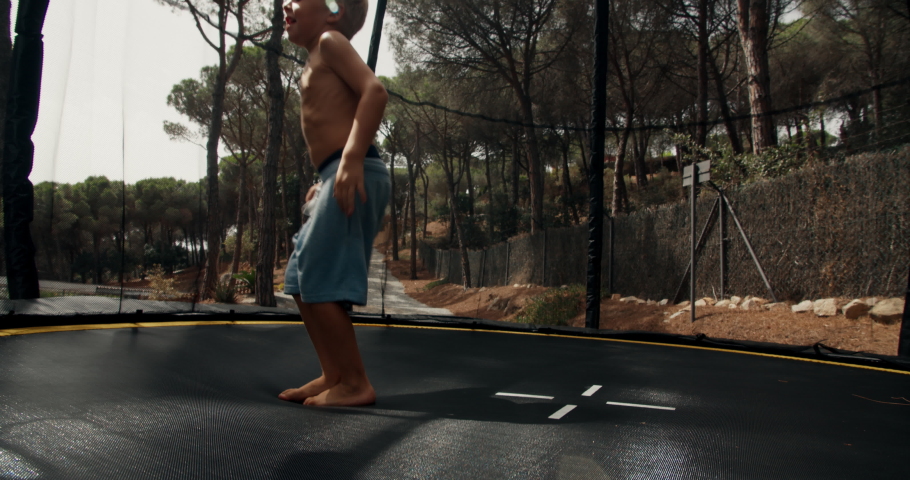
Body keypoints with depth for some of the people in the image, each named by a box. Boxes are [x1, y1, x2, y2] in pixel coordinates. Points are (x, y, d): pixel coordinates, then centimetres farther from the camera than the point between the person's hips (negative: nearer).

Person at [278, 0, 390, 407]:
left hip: (355, 175, -10)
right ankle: (333, 377, 17)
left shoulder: (330, 41, 1)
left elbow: (375, 90, -15)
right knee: (300, 281, 13)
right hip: (341, 177, 10)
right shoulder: (316, 65, 27)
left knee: (318, 280, -10)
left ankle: (355, 384, -3)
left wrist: (350, 160, -26)